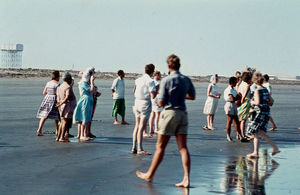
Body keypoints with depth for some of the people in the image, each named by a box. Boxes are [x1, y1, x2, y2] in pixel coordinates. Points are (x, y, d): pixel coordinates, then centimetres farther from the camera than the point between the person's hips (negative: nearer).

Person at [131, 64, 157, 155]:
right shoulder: (150, 81, -11)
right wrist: (157, 90, 1)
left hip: (137, 102, 7)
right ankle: (140, 149, -4)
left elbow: (134, 91, 25)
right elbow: (153, 96, -16)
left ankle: (134, 148, 12)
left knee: (137, 126, 12)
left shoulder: (138, 80, 9)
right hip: (145, 103, -7)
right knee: (141, 127, -5)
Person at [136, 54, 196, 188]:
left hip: (170, 113, -4)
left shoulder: (166, 80, -11)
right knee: (183, 147, 1)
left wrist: (161, 97, 10)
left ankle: (150, 175, 18)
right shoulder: (186, 80, 5)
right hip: (182, 113, 5)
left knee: (160, 147, 5)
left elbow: (161, 103, -11)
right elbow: (192, 96, 22)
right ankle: (186, 178, -8)